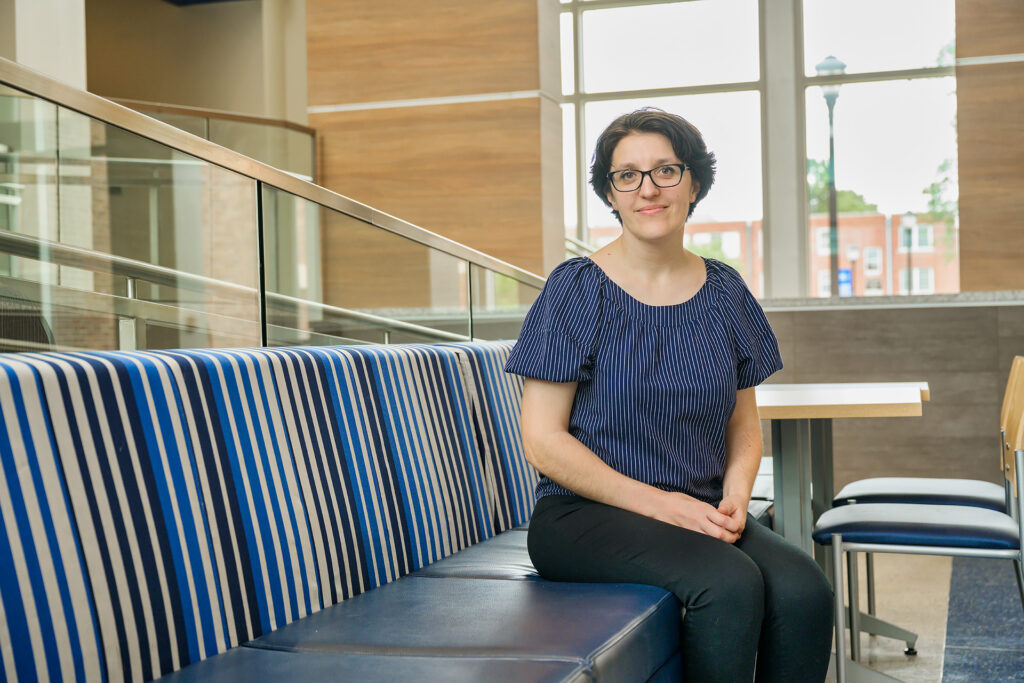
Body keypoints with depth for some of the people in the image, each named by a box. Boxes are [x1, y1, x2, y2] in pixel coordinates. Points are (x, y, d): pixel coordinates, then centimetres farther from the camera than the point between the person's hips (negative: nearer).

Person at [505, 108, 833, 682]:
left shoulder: (724, 291, 11)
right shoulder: (579, 289, -4)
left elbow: (744, 425, 18)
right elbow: (543, 440, -8)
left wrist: (735, 496, -4)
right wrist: (657, 503, -15)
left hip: (701, 512, 5)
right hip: (586, 512, -4)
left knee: (805, 589, -24)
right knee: (731, 583, -31)